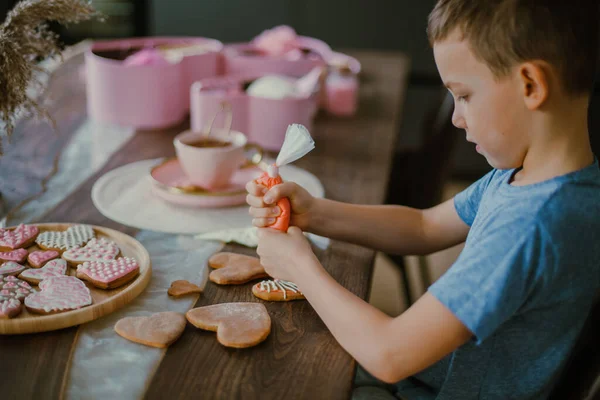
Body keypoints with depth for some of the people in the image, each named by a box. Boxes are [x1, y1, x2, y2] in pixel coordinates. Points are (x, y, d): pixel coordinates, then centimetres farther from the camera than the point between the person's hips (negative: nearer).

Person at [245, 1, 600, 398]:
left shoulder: (531, 228, -35)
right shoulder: (520, 173, -5)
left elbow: (388, 355, -33)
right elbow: (426, 227, 8)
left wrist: (301, 265, -17)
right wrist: (313, 213, -5)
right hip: (430, 367, 8)